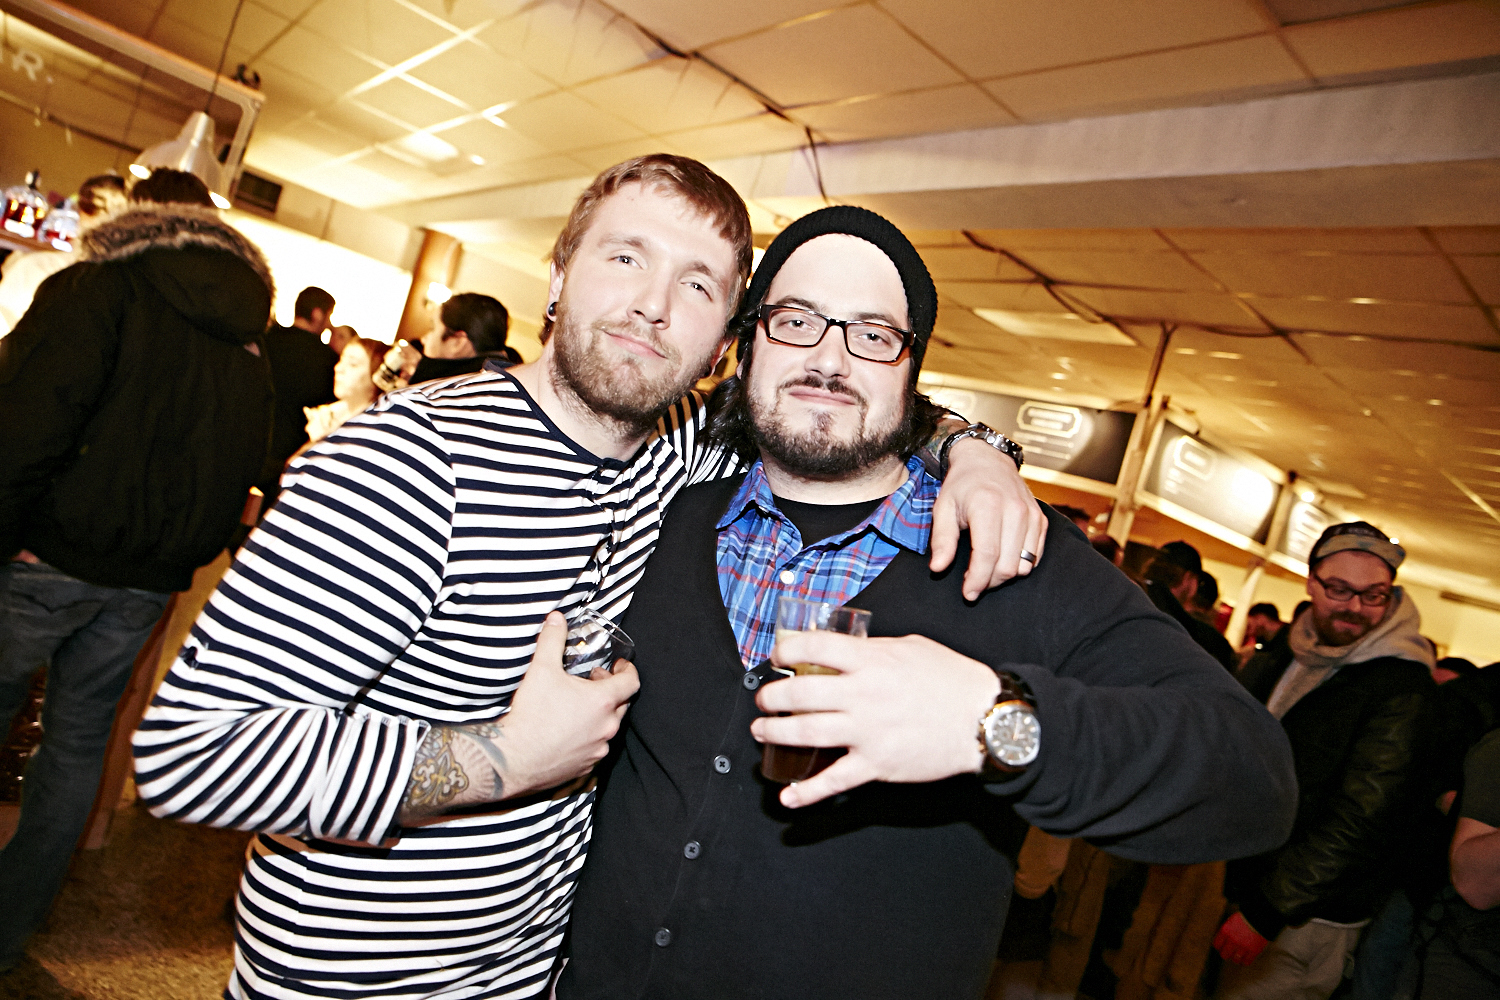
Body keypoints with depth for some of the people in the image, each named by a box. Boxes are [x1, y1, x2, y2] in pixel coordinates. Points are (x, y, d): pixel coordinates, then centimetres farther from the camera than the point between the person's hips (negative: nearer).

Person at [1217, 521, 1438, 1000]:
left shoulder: (1401, 688, -16)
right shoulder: (1280, 656, 5)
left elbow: (1360, 821, -21)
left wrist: (1267, 911, -21)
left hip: (1307, 918, -6)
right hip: (1236, 882, 6)